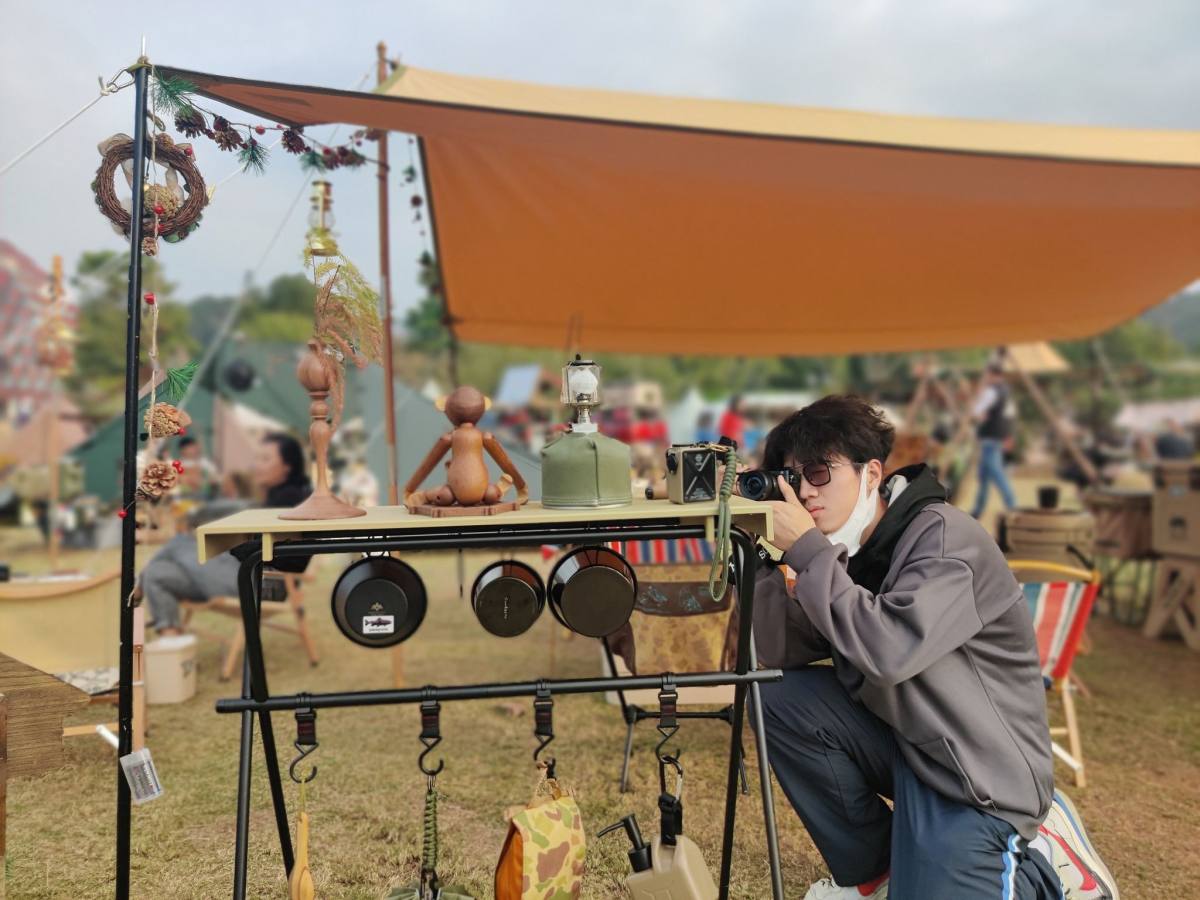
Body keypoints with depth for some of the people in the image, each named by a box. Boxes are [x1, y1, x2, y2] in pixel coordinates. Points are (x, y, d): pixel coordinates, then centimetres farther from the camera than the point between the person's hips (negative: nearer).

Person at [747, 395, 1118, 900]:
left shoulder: (943, 536, -21)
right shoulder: (847, 548, 0)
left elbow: (889, 651, -37)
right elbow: (778, 655, -3)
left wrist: (806, 550, -30)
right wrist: (770, 553, -15)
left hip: (978, 773, -7)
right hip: (902, 739, 7)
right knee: (778, 697, -9)